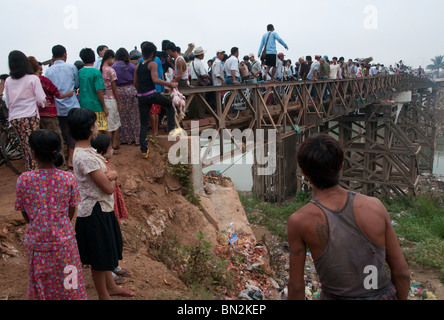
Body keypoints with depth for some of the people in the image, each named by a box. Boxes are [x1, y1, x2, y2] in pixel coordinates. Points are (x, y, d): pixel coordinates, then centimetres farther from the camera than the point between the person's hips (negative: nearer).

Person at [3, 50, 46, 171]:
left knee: (24, 146, 11)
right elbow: (41, 100, -5)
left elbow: (8, 102, 12)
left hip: (14, 118, 4)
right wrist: (41, 104, 15)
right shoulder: (33, 78, -5)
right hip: (30, 116, -4)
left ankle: (28, 171, 16)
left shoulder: (8, 81, 7)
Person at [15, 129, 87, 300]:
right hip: (63, 240, 0)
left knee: (40, 282, 25)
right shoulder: (68, 178, -16)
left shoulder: (23, 180, -17)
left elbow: (26, 215, -5)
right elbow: (71, 213, -7)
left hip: (36, 242, 0)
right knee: (68, 285, 21)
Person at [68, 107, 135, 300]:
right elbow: (108, 188, -23)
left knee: (106, 252, 25)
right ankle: (104, 296, 28)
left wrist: (109, 176, -14)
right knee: (99, 257, 9)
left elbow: (110, 176, 9)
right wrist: (112, 178, -2)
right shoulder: (85, 157, -26)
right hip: (95, 212, -10)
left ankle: (110, 286, 44)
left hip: (102, 209, 10)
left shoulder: (85, 150, 5)